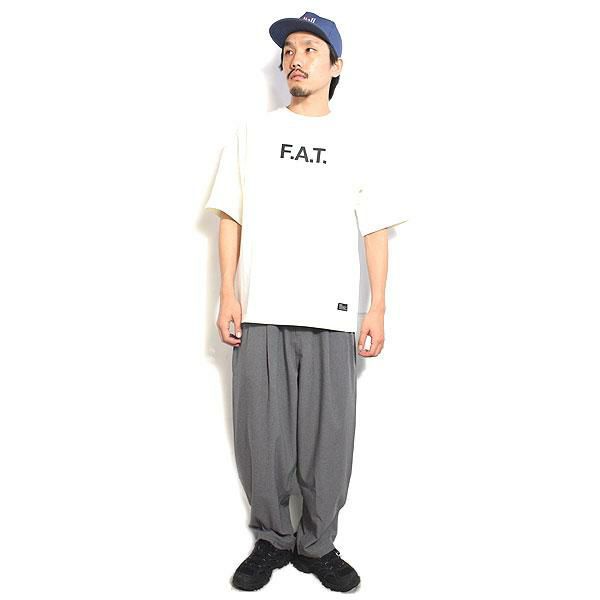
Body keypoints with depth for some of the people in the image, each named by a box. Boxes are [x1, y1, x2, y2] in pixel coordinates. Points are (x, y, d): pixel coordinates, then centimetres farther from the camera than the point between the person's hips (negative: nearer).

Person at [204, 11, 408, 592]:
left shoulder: (357, 140, 12)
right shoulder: (251, 131, 13)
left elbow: (375, 229, 9)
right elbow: (230, 217, 9)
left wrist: (378, 308, 2)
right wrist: (228, 294, 0)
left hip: (331, 314, 0)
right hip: (260, 311, 1)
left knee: (328, 436, 1)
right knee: (261, 434, 3)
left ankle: (317, 545, 20)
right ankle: (271, 539, 22)